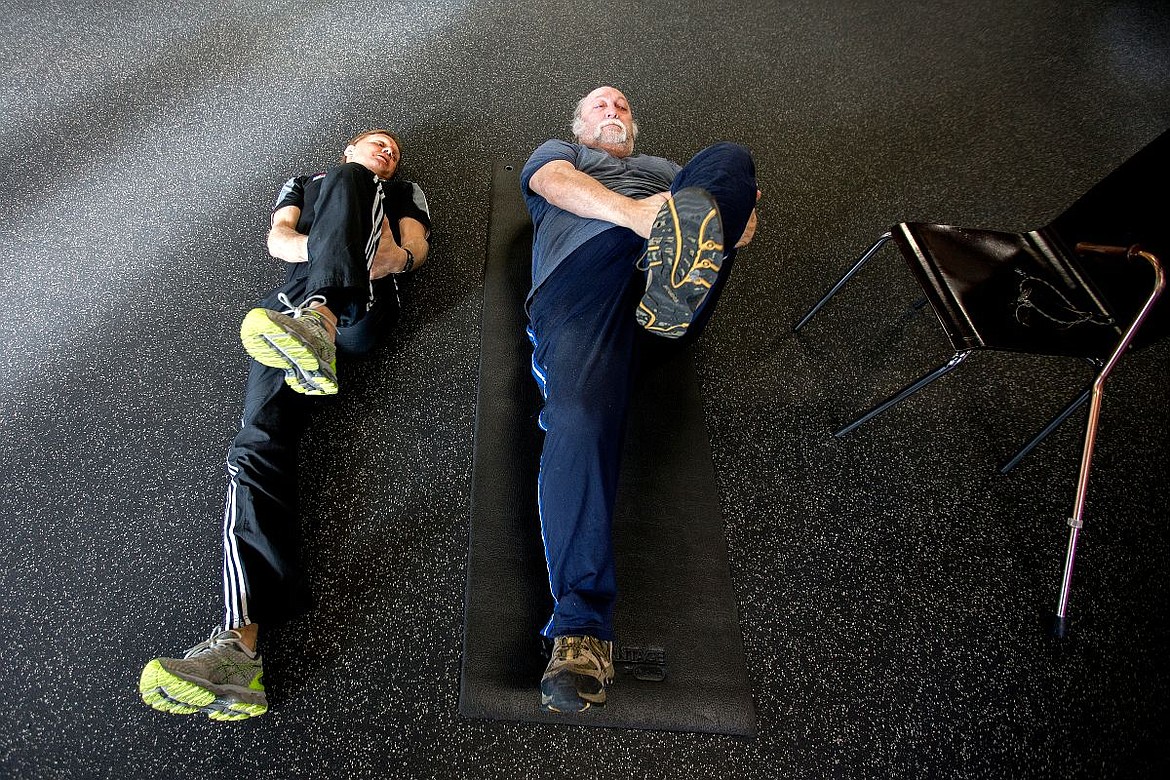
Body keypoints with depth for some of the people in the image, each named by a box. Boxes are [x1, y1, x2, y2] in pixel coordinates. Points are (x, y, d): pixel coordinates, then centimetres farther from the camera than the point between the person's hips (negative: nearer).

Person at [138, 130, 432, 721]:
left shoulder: (404, 193, 35)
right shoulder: (304, 182, 38)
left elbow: (416, 244, 14)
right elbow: (278, 239, 18)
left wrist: (398, 256, -11)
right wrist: (323, 249, -5)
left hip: (363, 303, -1)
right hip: (295, 296, 1)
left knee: (346, 183, -22)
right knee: (260, 438, -24)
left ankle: (316, 324, -53)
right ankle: (240, 640, -40)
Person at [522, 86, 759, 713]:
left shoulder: (663, 167, 46)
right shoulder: (555, 152, 37)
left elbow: (729, 193, 29)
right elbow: (557, 184, 10)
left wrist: (740, 218, 2)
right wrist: (635, 210, -11)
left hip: (673, 276, 3)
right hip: (583, 269, -3)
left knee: (729, 159, -18)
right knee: (580, 418, -32)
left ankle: (682, 243, -50)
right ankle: (581, 628, -35)